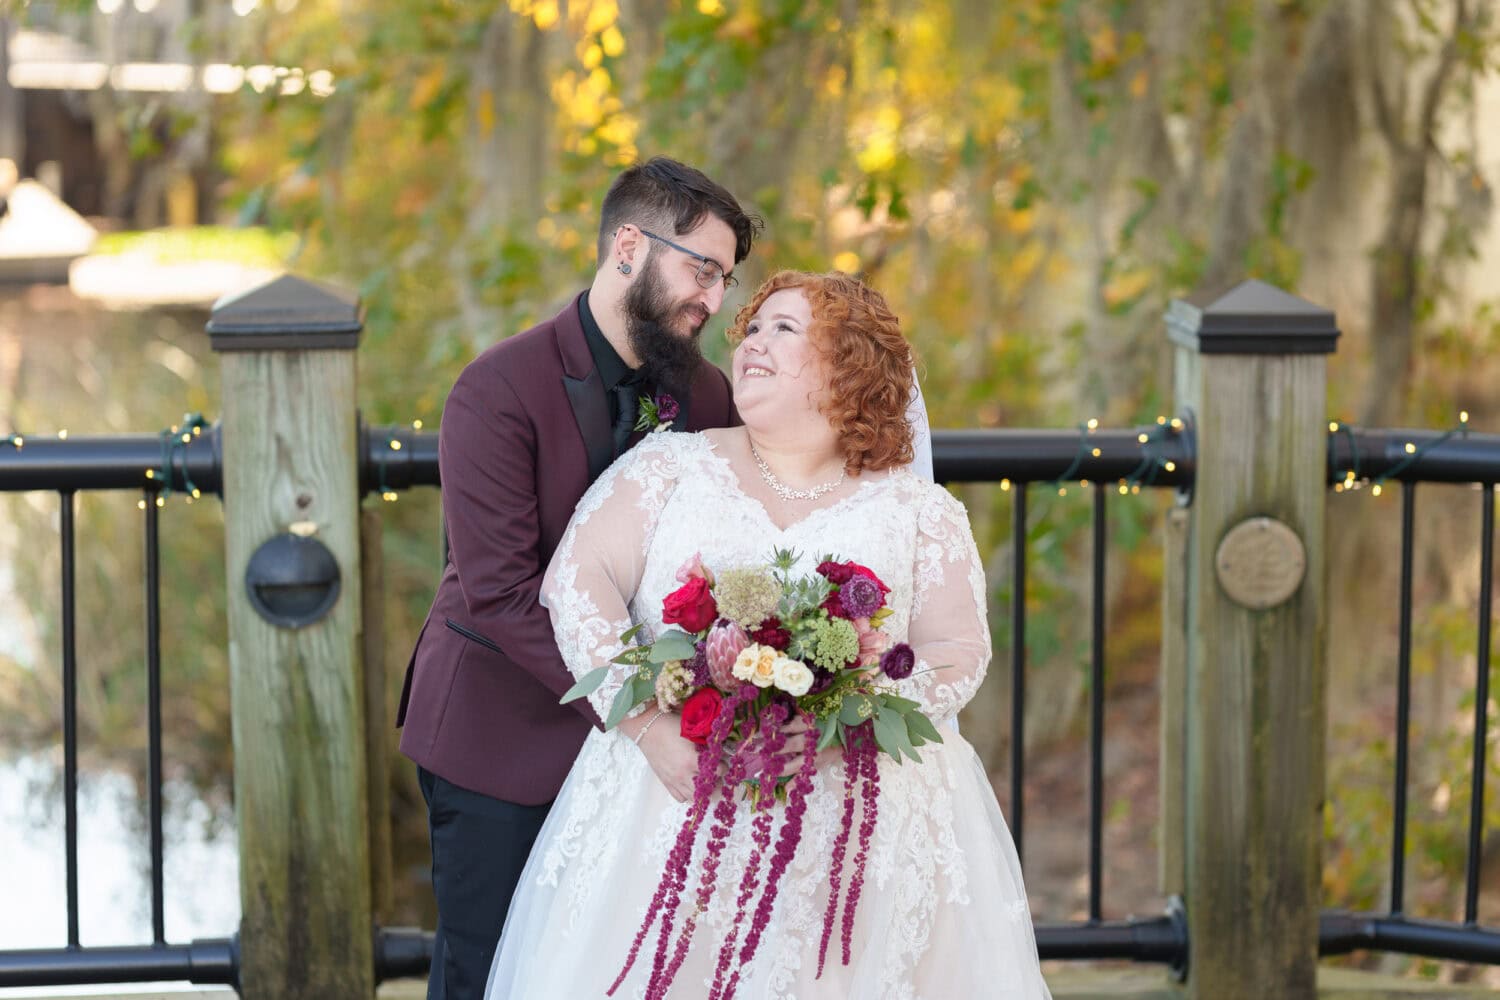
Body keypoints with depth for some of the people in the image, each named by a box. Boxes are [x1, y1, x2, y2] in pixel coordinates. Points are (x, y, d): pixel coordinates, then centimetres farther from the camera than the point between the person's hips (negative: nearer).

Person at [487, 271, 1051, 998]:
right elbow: (576, 580, -2)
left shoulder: (920, 513, 9)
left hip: (867, 814, 0)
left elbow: (961, 651, 3)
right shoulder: (673, 466, 9)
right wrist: (653, 727, -15)